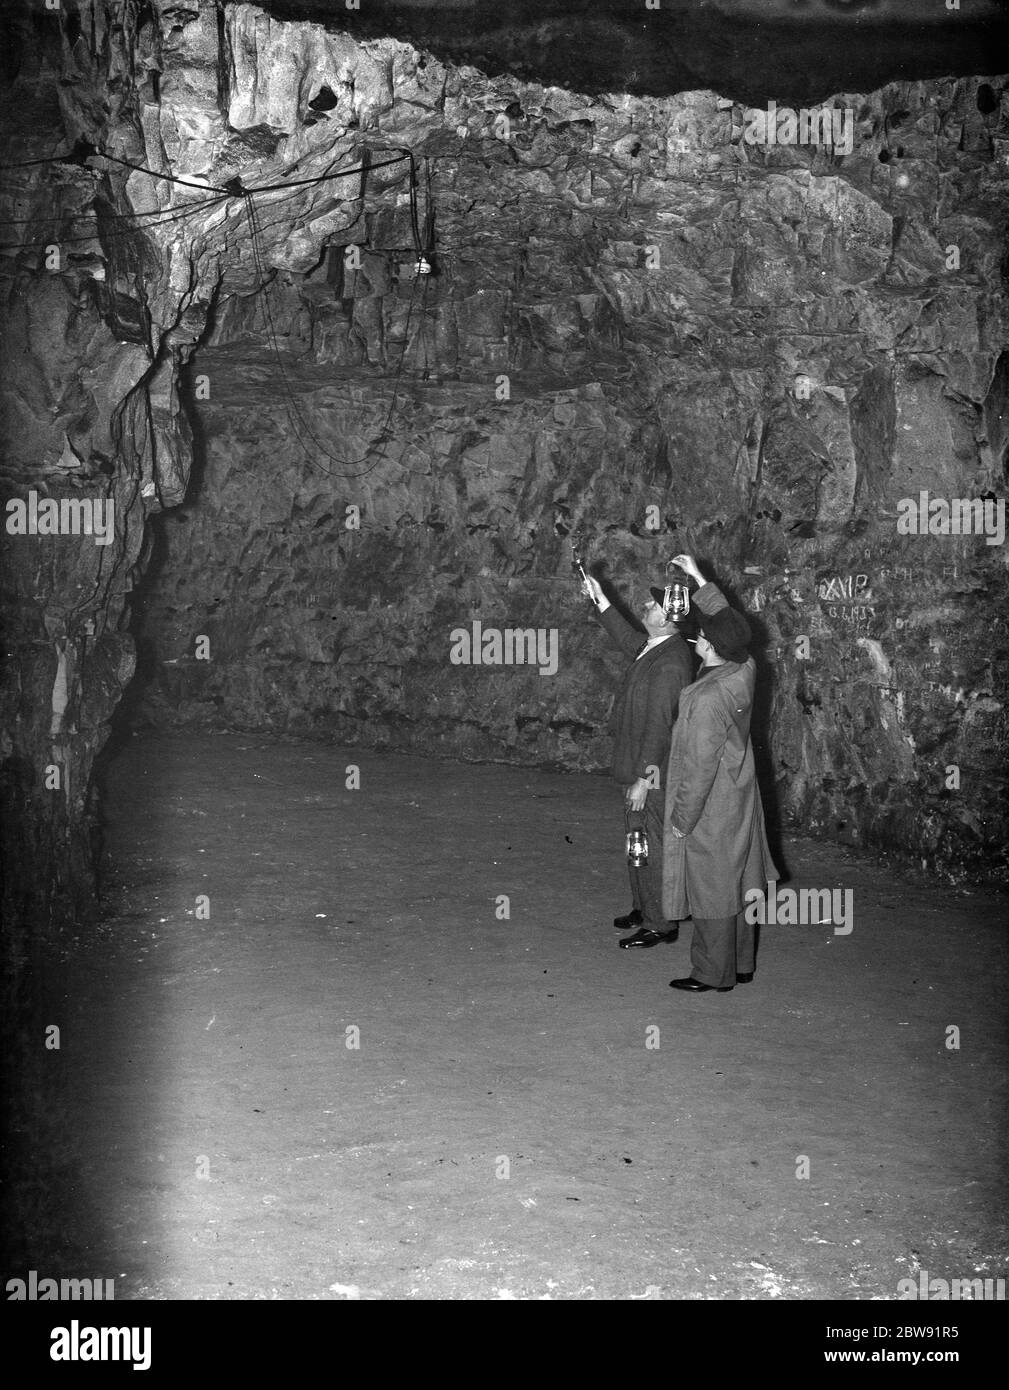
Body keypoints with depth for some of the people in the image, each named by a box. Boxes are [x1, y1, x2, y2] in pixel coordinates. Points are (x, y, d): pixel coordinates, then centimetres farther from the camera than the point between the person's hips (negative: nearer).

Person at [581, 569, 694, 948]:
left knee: (650, 845, 0)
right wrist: (600, 601, 26)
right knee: (638, 842, 21)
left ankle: (660, 925, 11)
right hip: (639, 765, 10)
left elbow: (658, 725, -26)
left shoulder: (669, 664, -26)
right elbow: (629, 639, 29)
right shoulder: (653, 647, 4)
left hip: (651, 773, -10)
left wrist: (643, 779, -24)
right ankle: (644, 908, 36)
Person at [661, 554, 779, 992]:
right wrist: (698, 578, 18)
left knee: (710, 890, 5)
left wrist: (682, 819, -14)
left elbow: (699, 768, -24)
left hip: (710, 809, -8)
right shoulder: (743, 670, -7)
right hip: (739, 799, 8)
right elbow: (724, 617, 13)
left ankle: (713, 974, 18)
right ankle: (740, 964, 30)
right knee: (735, 885, 18)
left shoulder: (708, 699, -29)